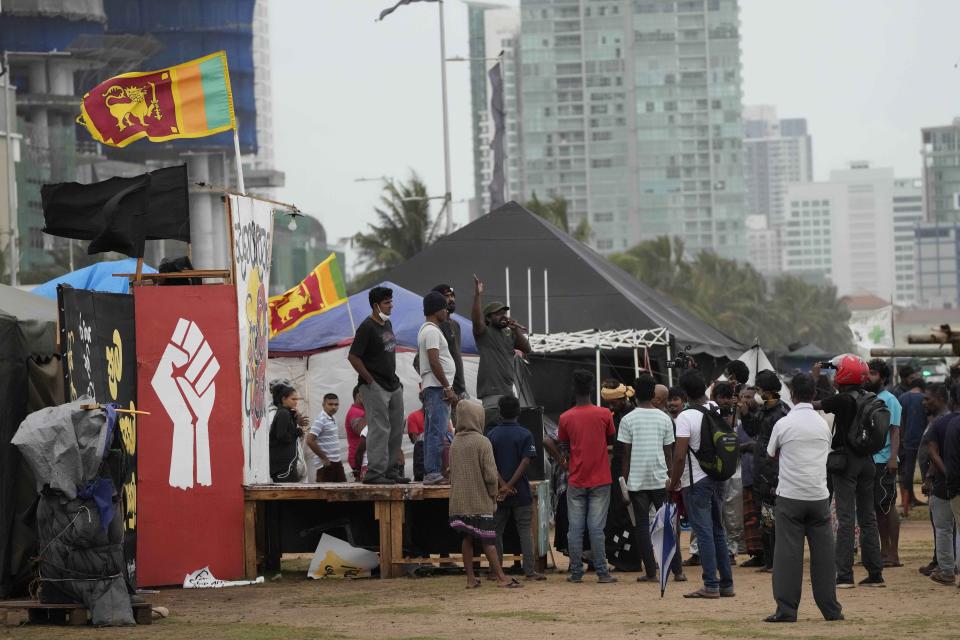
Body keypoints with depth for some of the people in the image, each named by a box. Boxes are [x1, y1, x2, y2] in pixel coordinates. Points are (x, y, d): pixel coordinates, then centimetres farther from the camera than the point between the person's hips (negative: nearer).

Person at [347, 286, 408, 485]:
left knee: (396, 429, 11)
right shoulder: (367, 327, -14)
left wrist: (395, 379, 16)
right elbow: (353, 357, -17)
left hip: (392, 385, 9)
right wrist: (370, 380, -16)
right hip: (375, 386, -9)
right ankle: (374, 473, -10)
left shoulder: (387, 324, 13)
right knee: (380, 429, -11)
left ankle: (390, 471, 18)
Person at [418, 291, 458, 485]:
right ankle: (433, 473, -14)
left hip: (433, 388, 11)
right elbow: (434, 362, -21)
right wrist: (447, 388, -18)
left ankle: (430, 473, 13)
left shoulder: (427, 330, 19)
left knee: (432, 432, 11)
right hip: (437, 388, -11)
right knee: (437, 432, -12)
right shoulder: (432, 331, -14)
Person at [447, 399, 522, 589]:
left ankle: (471, 578, 11)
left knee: (467, 538, 9)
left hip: (459, 501, 6)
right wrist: (494, 494, 0)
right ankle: (501, 577, -1)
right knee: (488, 540, -3)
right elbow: (490, 474, -15)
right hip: (480, 501, -6)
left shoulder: (455, 442, 7)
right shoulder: (482, 442, -13)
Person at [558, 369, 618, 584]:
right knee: (596, 528, -1)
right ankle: (602, 572, -2)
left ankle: (576, 572, 6)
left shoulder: (565, 418, -3)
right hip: (600, 480, -1)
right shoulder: (604, 414, -5)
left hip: (576, 481, 1)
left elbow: (563, 444, 9)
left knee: (575, 528, 5)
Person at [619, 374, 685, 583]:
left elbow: (626, 454, -3)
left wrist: (625, 480, 5)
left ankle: (651, 572, 0)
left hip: (636, 481, -2)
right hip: (660, 479, 2)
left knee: (642, 526, 3)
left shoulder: (628, 420, -4)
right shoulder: (664, 419, 2)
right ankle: (677, 570, 3)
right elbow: (669, 452, 7)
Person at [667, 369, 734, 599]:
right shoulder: (717, 411, 3)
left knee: (704, 533, -4)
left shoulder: (685, 417, -17)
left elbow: (680, 456, -20)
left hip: (697, 483, -7)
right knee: (718, 531, 13)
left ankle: (711, 586, -4)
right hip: (718, 477, 7)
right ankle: (726, 584, 15)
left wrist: (673, 483, -9)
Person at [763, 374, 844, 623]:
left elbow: (771, 454, 10)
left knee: (788, 554, -1)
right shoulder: (823, 424, 5)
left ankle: (786, 610, -5)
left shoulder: (784, 424, -5)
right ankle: (831, 609, 8)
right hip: (819, 496, 3)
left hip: (790, 496, -3)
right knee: (823, 553, 6)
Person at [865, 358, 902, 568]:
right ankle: (884, 551, 16)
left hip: (883, 462, -7)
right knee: (877, 507, 10)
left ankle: (893, 554, -3)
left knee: (888, 507, -5)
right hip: (867, 461, 7)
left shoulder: (889, 400, -6)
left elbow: (895, 431, -11)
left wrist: (893, 458, -20)